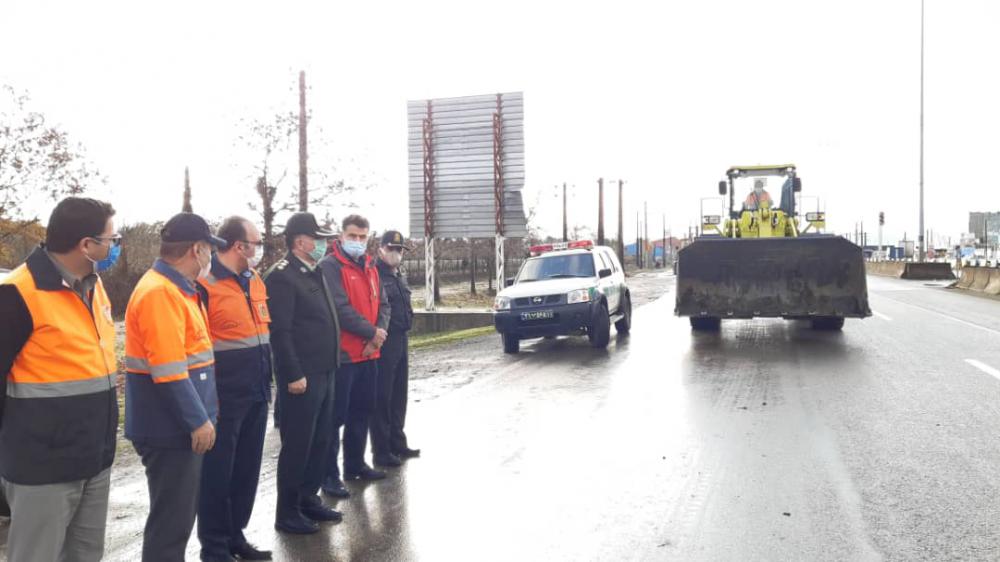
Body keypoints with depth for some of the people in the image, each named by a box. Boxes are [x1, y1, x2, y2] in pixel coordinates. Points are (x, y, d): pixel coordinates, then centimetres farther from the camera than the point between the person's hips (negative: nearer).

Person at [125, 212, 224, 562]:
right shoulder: (160, 292, -20)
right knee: (172, 518, 0)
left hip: (181, 424, 10)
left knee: (179, 513, 18)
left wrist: (199, 414, 21)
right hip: (170, 428, -10)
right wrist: (198, 420, -19)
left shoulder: (177, 288, 14)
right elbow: (168, 371, -25)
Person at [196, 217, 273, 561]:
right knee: (217, 474, 4)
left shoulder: (255, 282, 12)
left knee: (247, 469, 16)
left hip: (256, 394, 8)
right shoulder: (205, 286, -13)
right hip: (224, 399, -8)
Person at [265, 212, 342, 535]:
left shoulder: (313, 274, 15)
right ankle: (287, 513, 12)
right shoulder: (282, 276, -14)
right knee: (297, 445, 0)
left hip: (324, 372, 9)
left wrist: (330, 367, 17)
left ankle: (308, 499, 29)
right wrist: (294, 375, -21)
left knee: (320, 441, 16)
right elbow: (280, 331, -19)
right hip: (302, 376, -9)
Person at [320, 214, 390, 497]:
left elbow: (381, 303, 10)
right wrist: (372, 333, -15)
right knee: (336, 416, -3)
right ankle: (329, 474, 4)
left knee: (362, 411, 17)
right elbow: (340, 308, -20)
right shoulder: (330, 266, -11)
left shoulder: (370, 266, 14)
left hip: (368, 353, 8)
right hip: (342, 354, -8)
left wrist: (380, 333, -8)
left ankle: (355, 464, 30)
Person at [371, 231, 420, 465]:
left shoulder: (400, 277, 17)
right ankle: (381, 450, 3)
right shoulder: (375, 275, -11)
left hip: (401, 340, 9)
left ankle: (397, 443, 26)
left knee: (399, 395, 15)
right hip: (383, 342, -9)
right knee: (382, 397, -3)